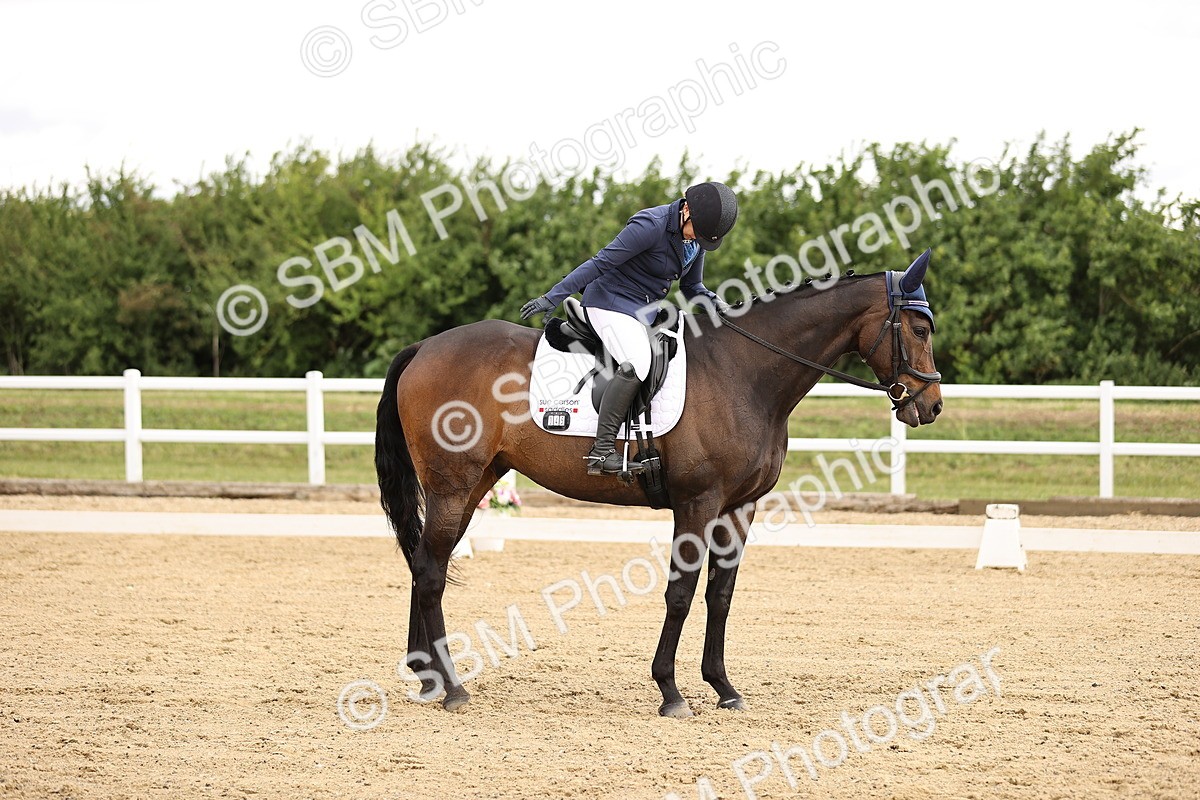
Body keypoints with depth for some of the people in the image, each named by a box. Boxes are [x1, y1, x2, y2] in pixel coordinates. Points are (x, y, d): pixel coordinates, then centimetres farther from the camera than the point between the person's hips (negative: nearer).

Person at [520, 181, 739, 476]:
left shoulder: (697, 238, 5)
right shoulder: (651, 225, -20)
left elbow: (691, 286, 18)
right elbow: (601, 263, -19)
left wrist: (712, 300, -6)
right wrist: (552, 298, -18)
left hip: (646, 312, 9)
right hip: (612, 302, -9)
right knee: (636, 363, -30)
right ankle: (602, 452, -34)